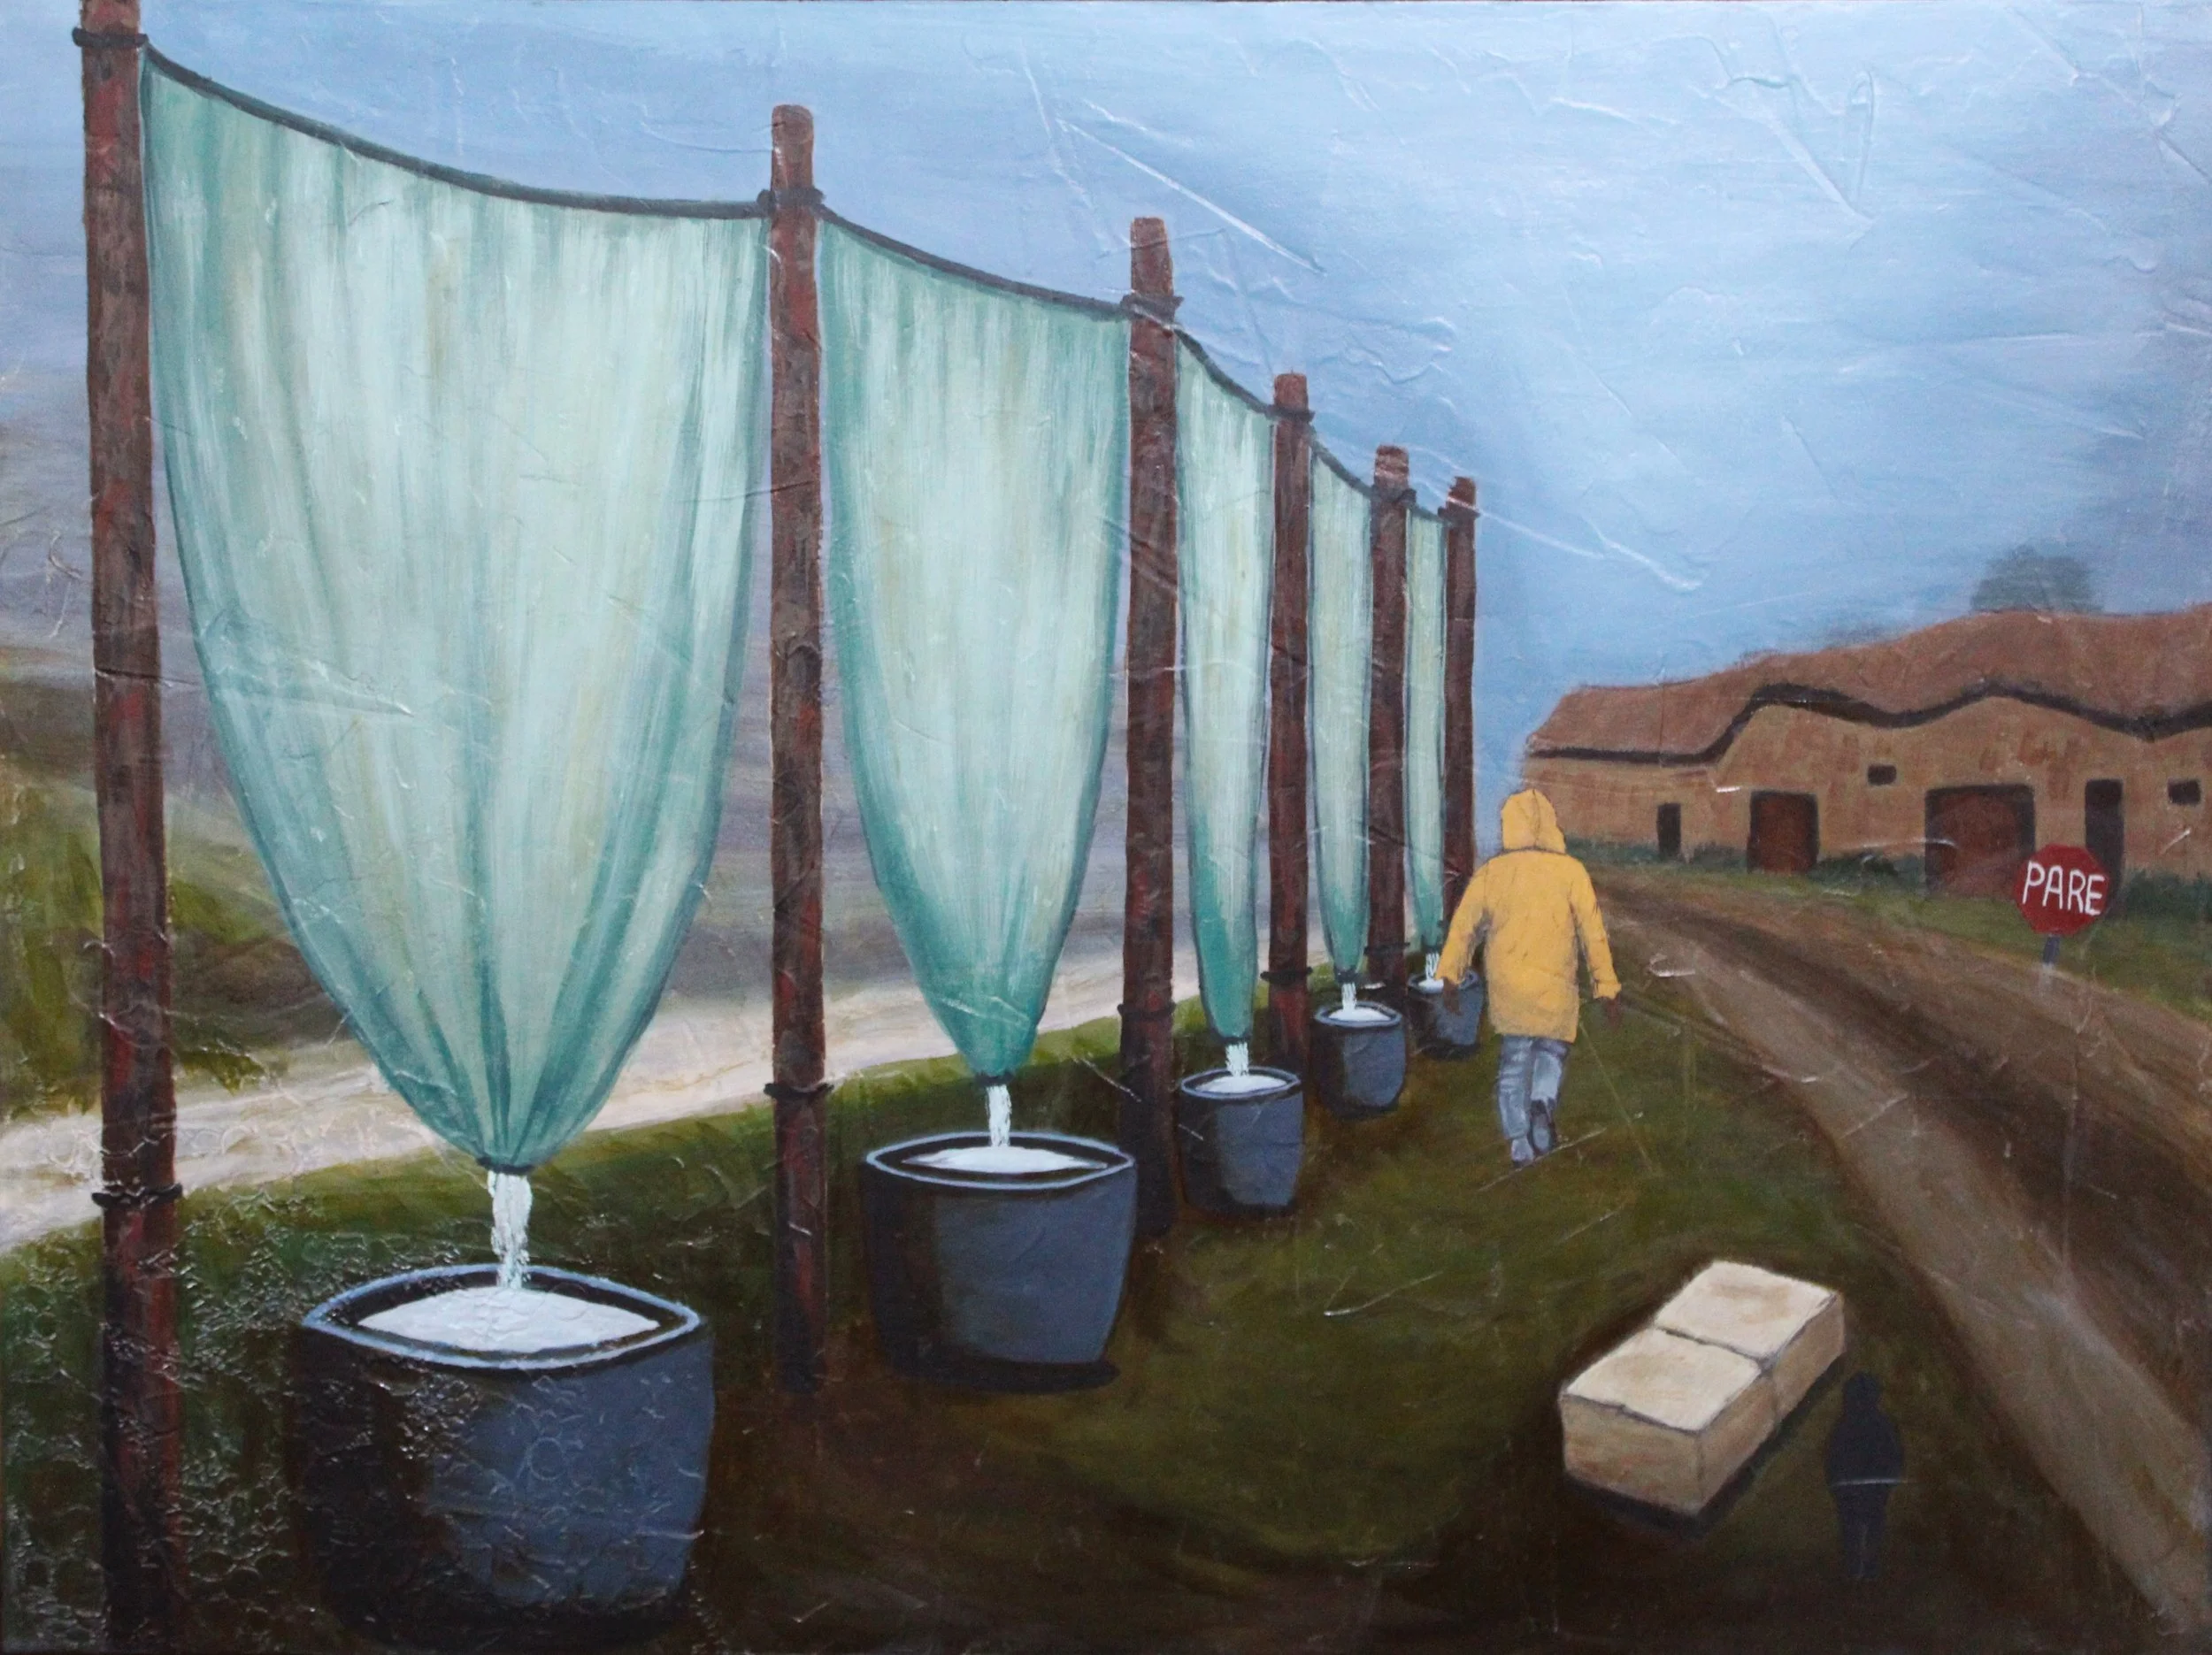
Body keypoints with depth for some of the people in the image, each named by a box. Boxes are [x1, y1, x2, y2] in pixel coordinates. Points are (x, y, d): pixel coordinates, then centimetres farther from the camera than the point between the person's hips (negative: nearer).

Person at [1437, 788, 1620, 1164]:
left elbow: (1464, 924, 1)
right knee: (1551, 1050, 17)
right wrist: (1607, 985, 2)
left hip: (1506, 987, 1)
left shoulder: (1491, 872, 1)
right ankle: (1544, 1103, -12)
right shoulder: (1570, 871, -3)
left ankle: (1520, 1144, 8)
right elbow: (1593, 931, -3)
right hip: (1555, 985, -1)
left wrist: (1450, 975, 9)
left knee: (1514, 1060, 11)